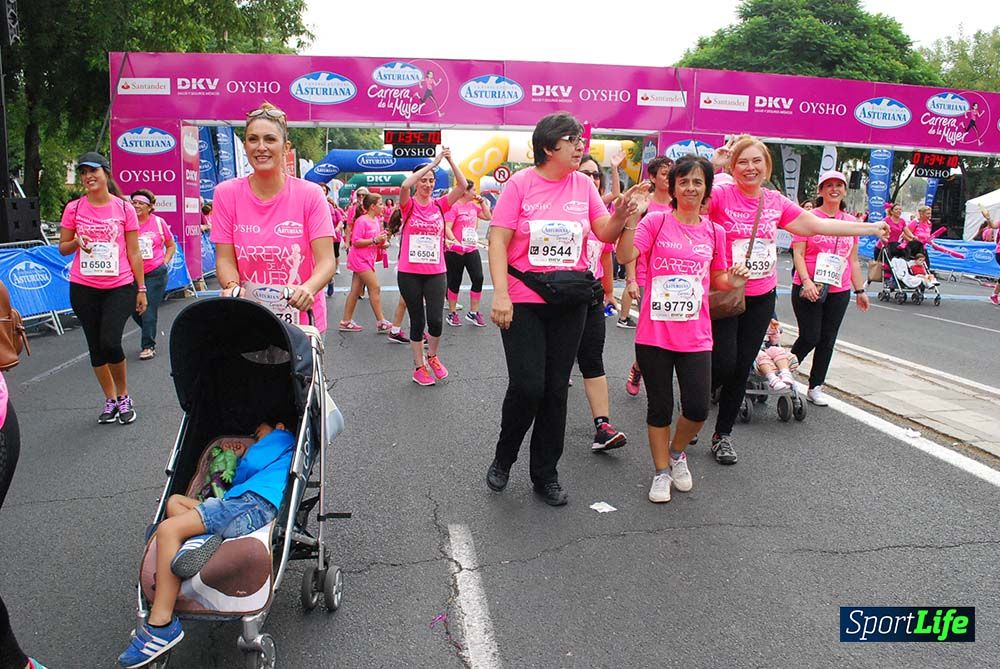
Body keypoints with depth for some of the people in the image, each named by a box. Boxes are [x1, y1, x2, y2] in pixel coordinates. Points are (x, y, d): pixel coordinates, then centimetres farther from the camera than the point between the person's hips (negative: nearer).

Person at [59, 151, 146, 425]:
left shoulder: (125, 208, 0)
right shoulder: (74, 208, 3)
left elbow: (134, 252, 3)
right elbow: (62, 248, 11)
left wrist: (141, 289, 2)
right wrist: (76, 241, -12)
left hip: (120, 287, -3)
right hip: (84, 289, 3)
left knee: (110, 342, -15)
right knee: (96, 347, 8)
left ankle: (124, 397, 8)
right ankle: (110, 400, 23)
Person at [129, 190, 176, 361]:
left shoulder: (158, 222, 0)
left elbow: (171, 245, 11)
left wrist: (164, 262, 1)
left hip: (156, 274, -2)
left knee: (149, 310, -4)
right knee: (135, 310, 7)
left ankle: (148, 346, 7)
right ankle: (151, 334, 33)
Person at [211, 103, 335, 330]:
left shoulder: (310, 194, -6)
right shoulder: (226, 194, -1)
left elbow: (326, 261, -12)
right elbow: (225, 259, -1)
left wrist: (308, 289, -31)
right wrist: (232, 286, -21)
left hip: (302, 318, -1)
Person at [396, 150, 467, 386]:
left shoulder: (439, 205, 5)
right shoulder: (409, 205, -2)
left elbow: (462, 186, -5)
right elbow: (405, 185, -23)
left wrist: (450, 161, -13)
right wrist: (433, 162, -21)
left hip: (436, 272, 2)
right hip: (409, 273, -1)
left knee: (435, 320, -7)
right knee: (417, 320, 7)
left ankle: (432, 356, 21)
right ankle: (419, 366, 21)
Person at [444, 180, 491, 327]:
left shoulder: (474, 205, 11)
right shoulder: (454, 206, -11)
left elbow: (488, 217, 20)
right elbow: (447, 228, -17)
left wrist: (482, 201, 10)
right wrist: (454, 241, -30)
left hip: (472, 249, 6)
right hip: (456, 251, -6)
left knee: (478, 279, -1)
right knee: (455, 282, 5)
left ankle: (473, 313, 12)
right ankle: (452, 313, 19)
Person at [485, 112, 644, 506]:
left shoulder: (583, 185, 6)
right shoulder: (521, 183, -6)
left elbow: (606, 234, 7)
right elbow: (498, 241, -9)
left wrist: (621, 214, -15)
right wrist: (500, 293, -18)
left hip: (569, 304, 4)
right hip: (523, 301, -4)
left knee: (556, 389, 8)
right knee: (526, 386, -9)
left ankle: (545, 474, 22)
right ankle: (503, 459, 19)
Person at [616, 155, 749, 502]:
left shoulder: (714, 232, 8)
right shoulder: (656, 221, -2)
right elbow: (626, 255, -15)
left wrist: (733, 280, -2)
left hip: (695, 336, 3)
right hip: (654, 333, -2)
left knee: (697, 408, -2)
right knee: (659, 407, 7)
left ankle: (677, 452, 30)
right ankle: (661, 471, 26)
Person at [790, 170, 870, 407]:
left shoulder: (851, 222, 11)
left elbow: (853, 260, 16)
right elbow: (797, 253, -9)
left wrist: (860, 290, 15)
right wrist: (806, 281, -21)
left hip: (839, 291, 5)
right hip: (809, 289, -5)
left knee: (827, 340, 8)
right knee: (809, 338, -5)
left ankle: (815, 388, 19)